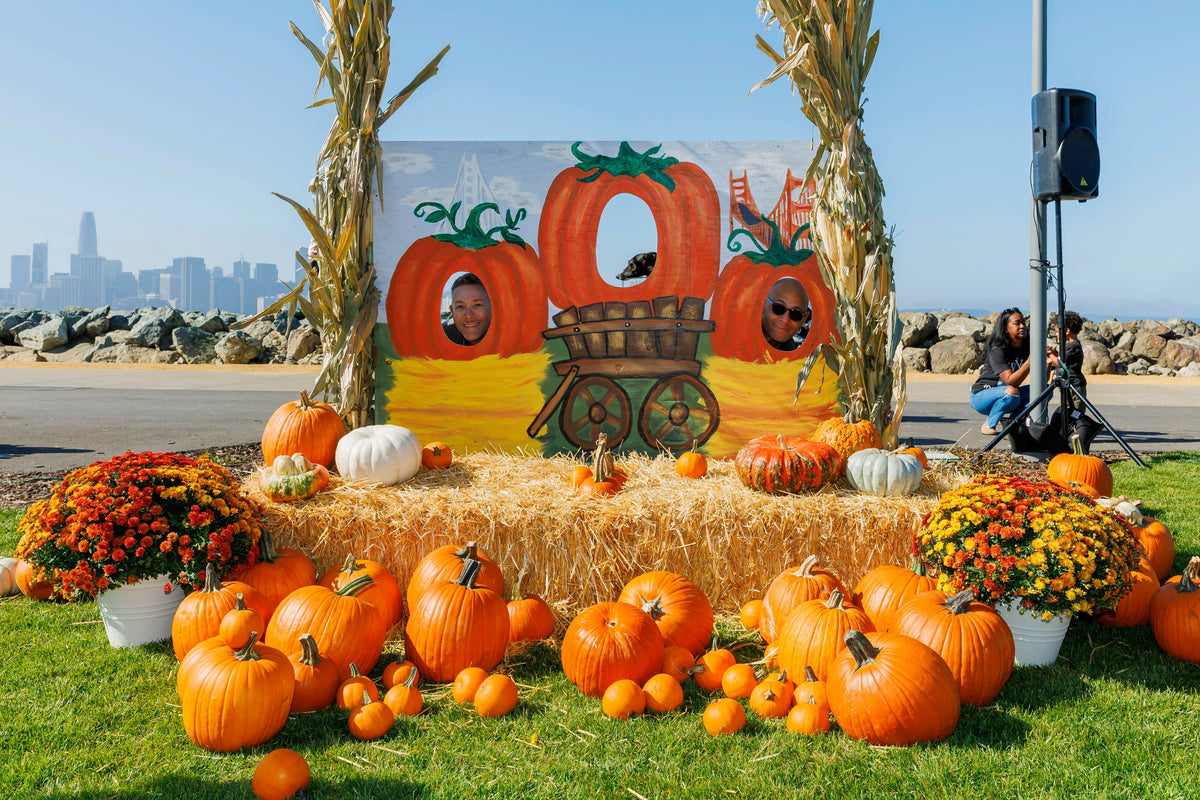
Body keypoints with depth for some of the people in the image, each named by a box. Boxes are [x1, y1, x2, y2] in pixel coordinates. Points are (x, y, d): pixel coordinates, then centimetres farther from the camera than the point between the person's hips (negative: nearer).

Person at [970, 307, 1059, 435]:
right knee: (1011, 392, -35)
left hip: (1007, 396, 6)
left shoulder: (1028, 345, -5)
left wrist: (1047, 362, -34)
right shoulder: (997, 349, -22)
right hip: (981, 396, -6)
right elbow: (1010, 381, -32)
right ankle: (989, 424, -14)